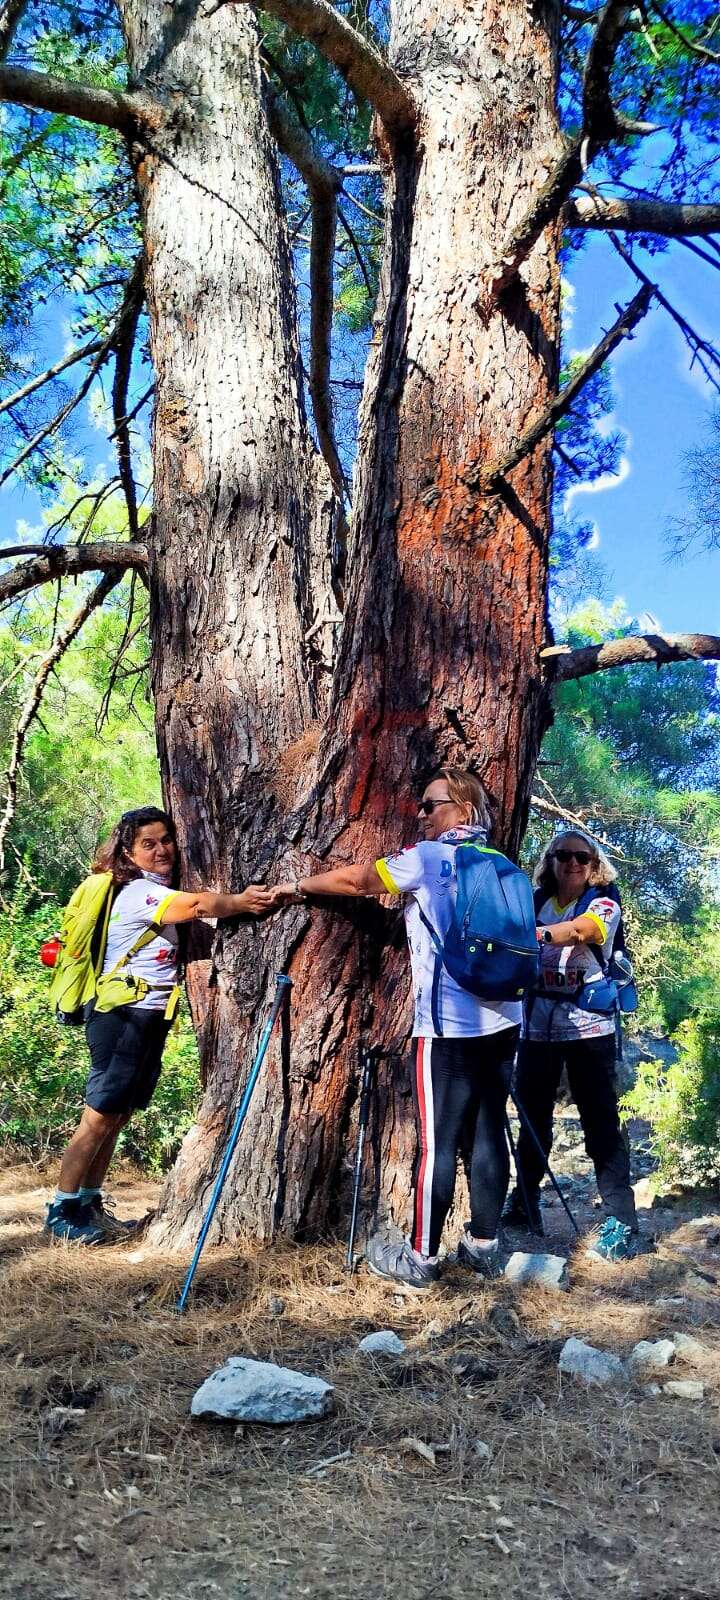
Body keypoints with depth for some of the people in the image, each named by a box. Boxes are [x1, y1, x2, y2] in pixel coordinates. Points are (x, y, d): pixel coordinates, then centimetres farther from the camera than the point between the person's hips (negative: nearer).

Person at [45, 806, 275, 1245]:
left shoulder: (160, 892, 18)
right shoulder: (137, 892, -16)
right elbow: (198, 905, -31)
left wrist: (240, 900, -7)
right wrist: (242, 902, -28)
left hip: (149, 1018, 10)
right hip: (122, 1017, -10)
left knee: (117, 1118, 13)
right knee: (98, 1118, -4)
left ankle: (90, 1204, 22)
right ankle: (62, 1210, 6)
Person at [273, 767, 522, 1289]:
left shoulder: (429, 857, -5)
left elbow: (353, 879, -1)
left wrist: (298, 886, 13)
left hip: (450, 1025, -7)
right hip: (502, 1020, 7)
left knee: (438, 1140, -1)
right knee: (488, 1132, 12)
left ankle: (420, 1258, 7)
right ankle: (484, 1245, 20)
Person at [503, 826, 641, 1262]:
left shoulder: (604, 904, -3)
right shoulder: (536, 905, 10)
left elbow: (580, 930, -25)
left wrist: (537, 934, -44)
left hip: (588, 1027, -4)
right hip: (538, 1025, 4)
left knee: (601, 1122, -4)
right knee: (533, 1116, 11)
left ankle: (622, 1222, 0)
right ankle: (524, 1202, 26)